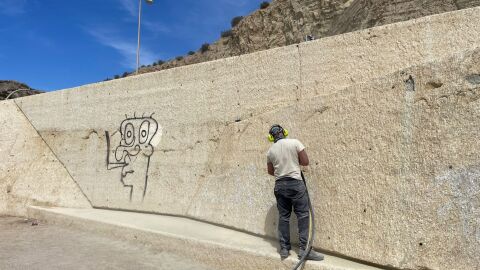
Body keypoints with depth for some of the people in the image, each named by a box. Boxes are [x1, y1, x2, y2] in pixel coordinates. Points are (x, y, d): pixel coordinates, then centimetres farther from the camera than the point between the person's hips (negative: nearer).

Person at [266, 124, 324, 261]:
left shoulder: (270, 151, 6)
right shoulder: (295, 142, -4)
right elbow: (305, 162, -4)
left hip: (279, 185, 4)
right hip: (295, 183, -4)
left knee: (283, 216, 9)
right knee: (303, 215, 2)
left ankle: (284, 248, 13)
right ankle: (304, 249, 0)